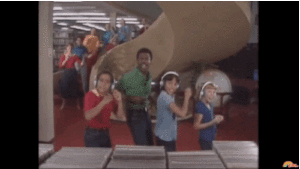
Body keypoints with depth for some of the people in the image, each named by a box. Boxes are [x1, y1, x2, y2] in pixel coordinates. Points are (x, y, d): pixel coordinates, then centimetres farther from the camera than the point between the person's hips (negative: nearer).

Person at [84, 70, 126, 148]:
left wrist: (119, 101, -10)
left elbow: (120, 116, 5)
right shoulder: (91, 95, -8)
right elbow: (88, 116, -23)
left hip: (106, 133, 6)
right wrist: (103, 102, -24)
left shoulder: (110, 97, 9)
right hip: (93, 135, -5)